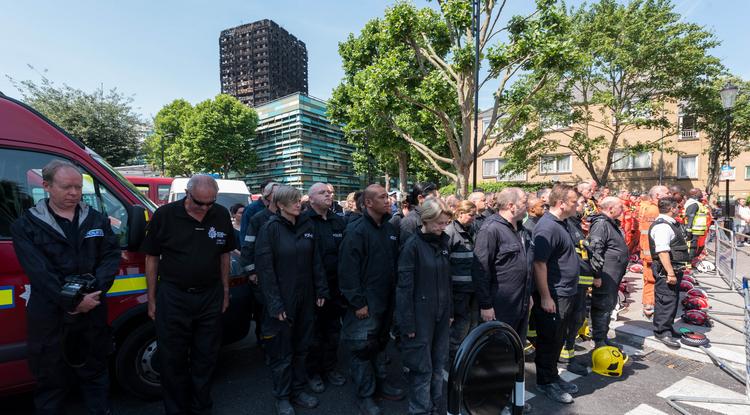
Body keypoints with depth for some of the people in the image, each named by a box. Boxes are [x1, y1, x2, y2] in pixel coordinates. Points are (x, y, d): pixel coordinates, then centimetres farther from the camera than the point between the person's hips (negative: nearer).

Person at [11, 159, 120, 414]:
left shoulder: (98, 220, 5)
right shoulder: (26, 225, -3)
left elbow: (112, 256, -1)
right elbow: (38, 272, -12)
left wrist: (93, 290, -15)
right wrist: (72, 302, -19)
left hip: (93, 310, 3)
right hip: (49, 316, -2)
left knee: (95, 373, 18)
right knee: (51, 379, 13)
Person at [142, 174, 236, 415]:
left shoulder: (221, 215, -2)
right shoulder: (165, 215, -9)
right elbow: (152, 258, 0)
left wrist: (225, 291, 10)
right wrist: (152, 298, 2)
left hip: (210, 297, 2)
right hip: (173, 297, -2)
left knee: (206, 357, 15)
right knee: (173, 359, 11)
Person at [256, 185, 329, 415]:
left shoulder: (307, 225, 2)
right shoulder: (270, 228, -12)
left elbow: (315, 260, 6)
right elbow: (265, 268, -15)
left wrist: (321, 290, 2)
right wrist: (274, 303, -17)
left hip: (305, 298, 5)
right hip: (282, 300, -4)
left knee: (301, 346, 18)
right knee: (282, 351, 11)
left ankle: (298, 390, 37)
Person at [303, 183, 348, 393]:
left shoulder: (339, 221, 6)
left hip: (336, 287, 5)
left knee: (333, 329, 17)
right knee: (314, 331, 11)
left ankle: (330, 367, 36)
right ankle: (313, 372, 30)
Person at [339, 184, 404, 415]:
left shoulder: (390, 228, 7)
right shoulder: (356, 231, -15)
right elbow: (348, 270, -18)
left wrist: (396, 292, 10)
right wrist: (358, 302, -19)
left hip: (386, 300, 7)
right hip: (366, 302, -7)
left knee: (380, 343, 21)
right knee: (362, 347, 6)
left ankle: (380, 382, 39)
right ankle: (364, 395, 24)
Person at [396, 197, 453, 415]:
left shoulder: (443, 242, 5)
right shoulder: (412, 246, -14)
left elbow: (447, 280, 12)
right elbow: (404, 287, -15)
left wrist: (450, 311, 13)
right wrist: (408, 323, -14)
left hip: (441, 314, 6)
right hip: (421, 315, -6)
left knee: (438, 365, 16)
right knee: (422, 368, 5)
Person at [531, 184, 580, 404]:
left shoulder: (560, 223, 10)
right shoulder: (547, 226, -21)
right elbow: (539, 263, -25)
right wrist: (545, 297, -23)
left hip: (566, 295, 10)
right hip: (552, 297, -10)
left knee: (557, 340, 21)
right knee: (549, 341, 6)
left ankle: (553, 376, 36)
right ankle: (545, 382, 23)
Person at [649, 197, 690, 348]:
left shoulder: (670, 224, 15)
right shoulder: (662, 226, -21)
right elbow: (662, 252, -28)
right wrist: (670, 273, -28)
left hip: (673, 269, 11)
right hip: (665, 270, -11)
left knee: (672, 299, 19)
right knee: (666, 300, -4)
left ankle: (668, 328, 31)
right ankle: (662, 332, 6)